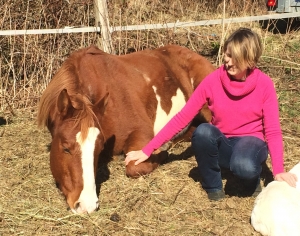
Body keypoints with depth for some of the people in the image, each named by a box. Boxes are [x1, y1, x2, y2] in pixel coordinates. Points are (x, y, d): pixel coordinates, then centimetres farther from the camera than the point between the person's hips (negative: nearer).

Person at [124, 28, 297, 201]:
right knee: (203, 131, -33)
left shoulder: (264, 84, -13)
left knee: (244, 166, -38)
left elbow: (273, 130, -12)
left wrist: (278, 170, -27)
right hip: (222, 146, 2)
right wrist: (147, 151, -12)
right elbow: (182, 117, -9)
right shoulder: (213, 80, -11)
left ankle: (253, 178, -1)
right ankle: (213, 185, -9)